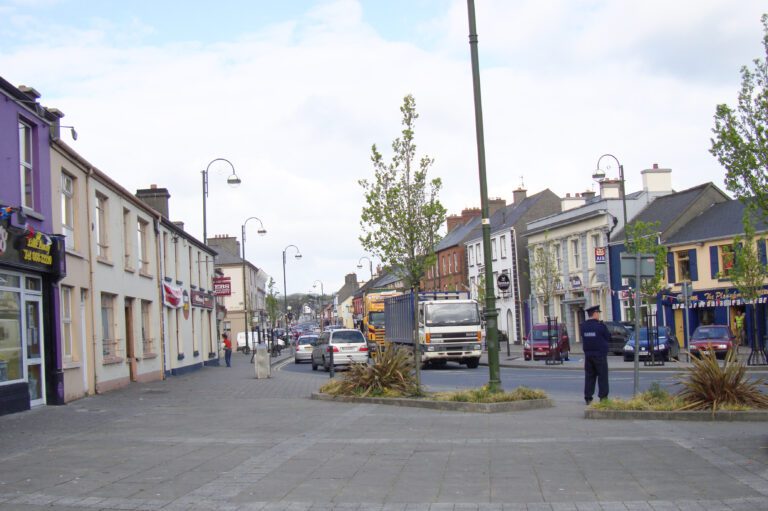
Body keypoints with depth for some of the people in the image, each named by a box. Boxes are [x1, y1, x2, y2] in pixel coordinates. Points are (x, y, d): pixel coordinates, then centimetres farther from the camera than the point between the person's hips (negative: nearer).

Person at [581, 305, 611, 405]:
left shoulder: (583, 326, 2)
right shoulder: (600, 325, -14)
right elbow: (608, 337, -3)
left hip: (588, 354, 5)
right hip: (600, 355, -5)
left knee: (589, 376, 9)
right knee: (602, 376, 3)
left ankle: (588, 398, 8)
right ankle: (603, 397, 2)